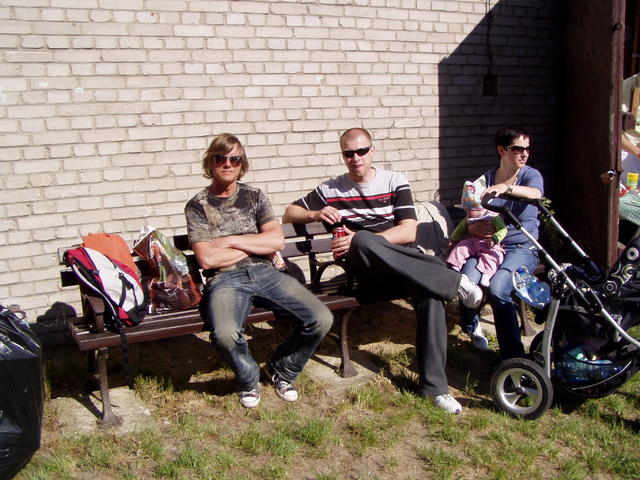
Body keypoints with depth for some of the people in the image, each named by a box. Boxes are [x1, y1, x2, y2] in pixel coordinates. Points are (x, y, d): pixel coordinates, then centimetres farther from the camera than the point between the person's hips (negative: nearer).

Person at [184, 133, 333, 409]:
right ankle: (249, 379, 1)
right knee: (225, 334, -36)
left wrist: (231, 241, -4)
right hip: (225, 280, -3)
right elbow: (207, 259, -5)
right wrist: (257, 245, 0)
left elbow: (278, 241, 2)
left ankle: (281, 371, 11)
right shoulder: (198, 206, 8)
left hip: (265, 273, 3)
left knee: (322, 319, -18)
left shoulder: (254, 197, 16)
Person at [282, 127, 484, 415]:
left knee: (430, 293, -34)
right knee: (361, 241, -37)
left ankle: (434, 385, -26)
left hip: (404, 261, 1)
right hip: (365, 273, 0)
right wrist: (316, 213, -4)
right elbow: (289, 214, 19)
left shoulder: (395, 182, 11)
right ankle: (455, 282, -28)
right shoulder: (331, 190, 15)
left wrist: (359, 240, -14)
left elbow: (408, 232, -1)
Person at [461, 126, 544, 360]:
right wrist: (473, 227, -14)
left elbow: (535, 193, -24)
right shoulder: (485, 179, 11)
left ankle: (513, 356, -21)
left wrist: (506, 187, -43)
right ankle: (471, 331, 4)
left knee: (497, 289, -32)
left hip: (522, 248, -2)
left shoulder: (531, 175, 3)